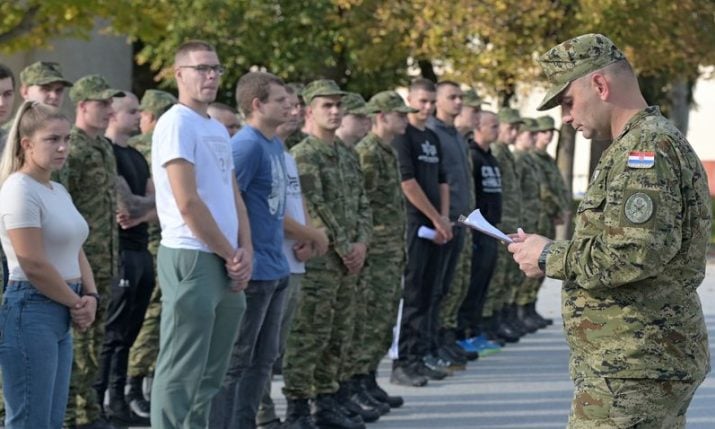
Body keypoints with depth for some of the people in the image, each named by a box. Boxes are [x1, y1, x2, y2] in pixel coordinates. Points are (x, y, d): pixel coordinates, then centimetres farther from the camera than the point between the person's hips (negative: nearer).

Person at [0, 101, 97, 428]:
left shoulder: (59, 191, 14)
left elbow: (76, 253, 18)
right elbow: (34, 266, -18)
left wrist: (90, 297, 0)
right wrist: (76, 303, -8)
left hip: (61, 315, 9)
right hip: (31, 311, -9)